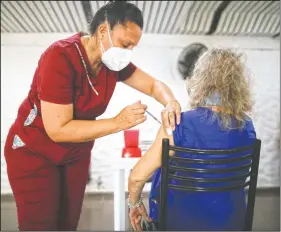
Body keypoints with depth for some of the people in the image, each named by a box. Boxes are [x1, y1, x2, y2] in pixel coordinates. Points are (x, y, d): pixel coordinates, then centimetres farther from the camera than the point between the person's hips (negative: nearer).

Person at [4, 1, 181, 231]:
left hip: (77, 153, 6)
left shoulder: (114, 60, -9)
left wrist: (170, 103, -24)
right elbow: (58, 130, -30)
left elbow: (154, 85, -2)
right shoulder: (60, 57, -28)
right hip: (34, 154, -5)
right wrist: (118, 122, -33)